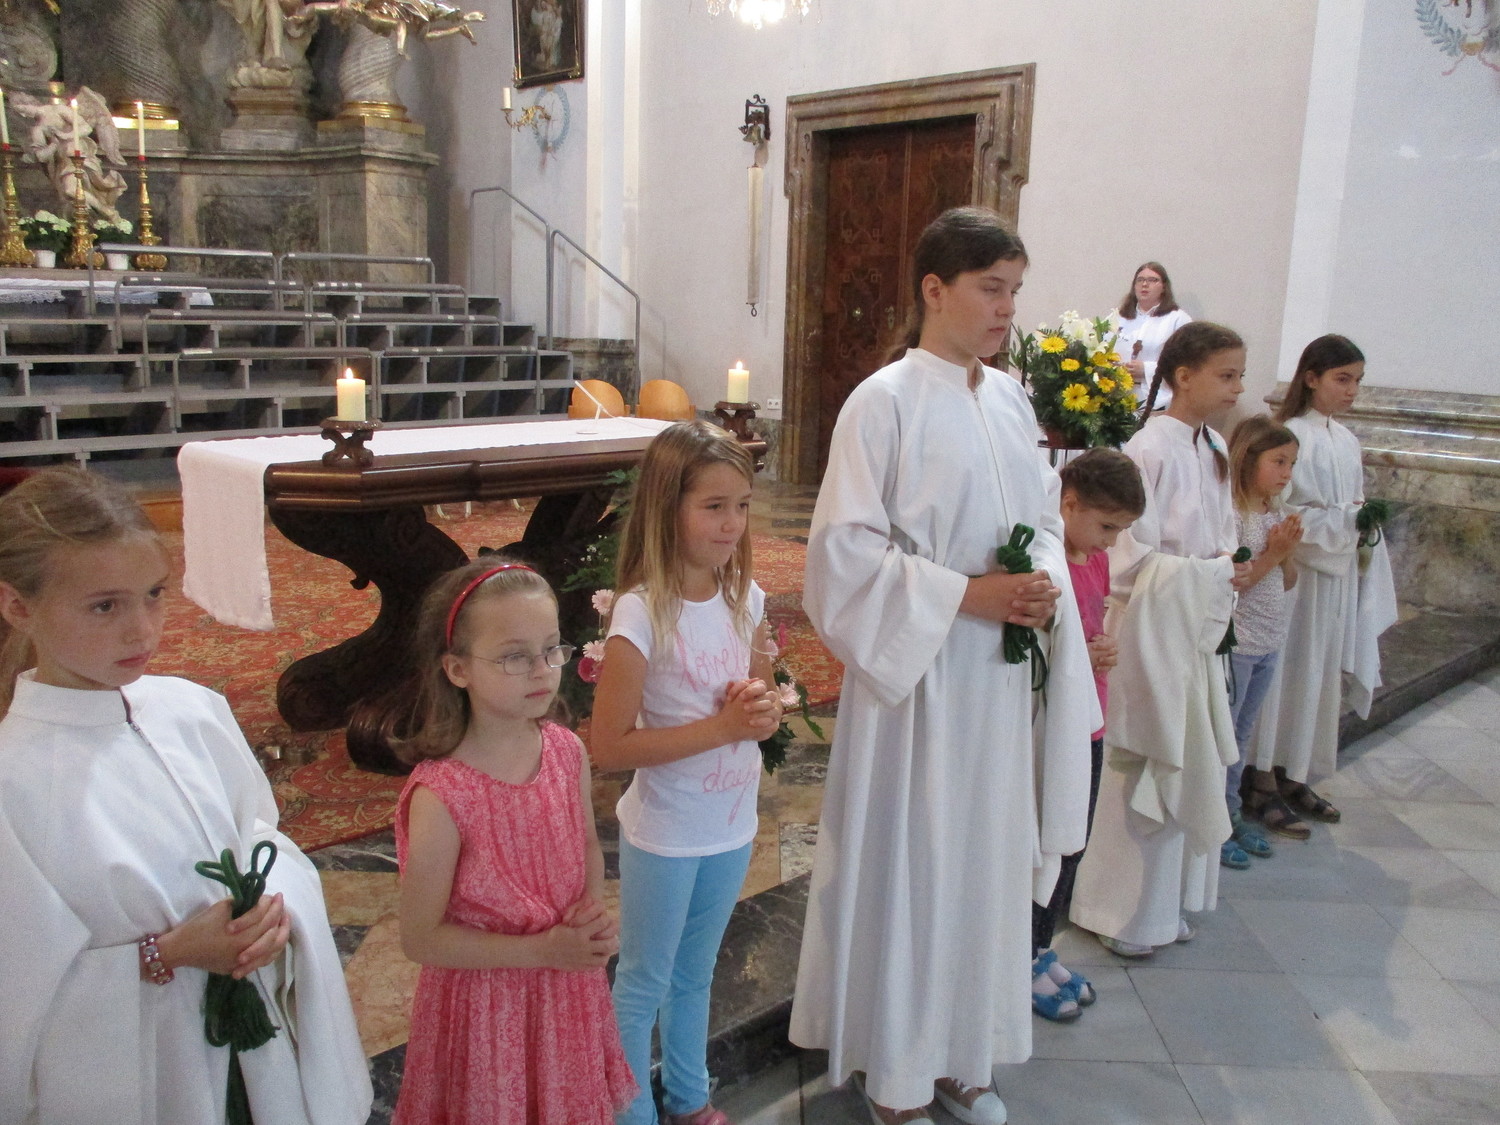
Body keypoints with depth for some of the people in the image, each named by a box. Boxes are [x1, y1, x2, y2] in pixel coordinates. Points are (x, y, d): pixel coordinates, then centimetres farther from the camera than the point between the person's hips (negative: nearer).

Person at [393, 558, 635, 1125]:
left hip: (570, 992, 5)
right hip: (488, 1008, -4)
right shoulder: (440, 796, -27)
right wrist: (541, 951, -21)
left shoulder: (567, 751, -11)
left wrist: (593, 909, -12)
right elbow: (421, 938, -18)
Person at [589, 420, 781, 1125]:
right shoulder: (641, 614, -23)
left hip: (733, 826, 6)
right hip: (665, 834, -6)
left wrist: (763, 708, -12)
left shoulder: (745, 597, -4)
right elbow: (609, 747, -22)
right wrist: (721, 726, -25)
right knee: (643, 986, 14)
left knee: (694, 975, 25)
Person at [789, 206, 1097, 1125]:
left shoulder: (1011, 399, 8)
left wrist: (1044, 585, -4)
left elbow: (1045, 518, 16)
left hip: (1002, 670, 7)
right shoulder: (886, 403, -12)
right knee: (906, 860, 5)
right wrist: (965, 595, -18)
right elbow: (846, 547, -14)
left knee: (988, 855, 15)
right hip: (917, 671, -6)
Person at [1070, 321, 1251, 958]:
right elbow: (1131, 560, -20)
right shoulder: (1150, 451, -17)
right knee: (1144, 775, 1)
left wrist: (1227, 573, -1)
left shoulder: (1214, 451, 8)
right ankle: (1123, 912, 18)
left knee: (1185, 771, 15)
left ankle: (1163, 904, 29)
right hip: (1152, 633, -8)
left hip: (1197, 632, 8)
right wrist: (1210, 573, -18)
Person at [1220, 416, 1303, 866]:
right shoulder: (1231, 514, -17)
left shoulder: (1279, 515, 8)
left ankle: (1231, 814, 30)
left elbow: (1288, 582, 12)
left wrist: (1288, 552, -6)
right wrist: (1273, 553, -18)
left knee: (1242, 735, 18)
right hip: (1234, 645, -8)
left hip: (1268, 643, 8)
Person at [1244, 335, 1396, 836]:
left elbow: (1355, 509, 17)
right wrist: (1345, 517, -19)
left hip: (1338, 575, 8)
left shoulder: (1346, 440, 10)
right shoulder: (1292, 435, -13)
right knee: (1285, 673, -2)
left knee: (1321, 674, 13)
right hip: (1298, 572, -8)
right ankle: (1262, 782, 9)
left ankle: (1293, 777, 25)